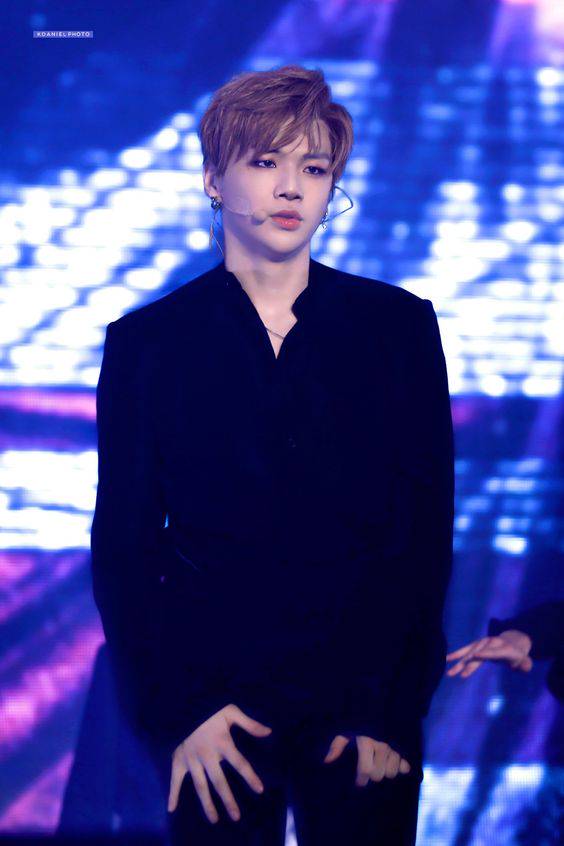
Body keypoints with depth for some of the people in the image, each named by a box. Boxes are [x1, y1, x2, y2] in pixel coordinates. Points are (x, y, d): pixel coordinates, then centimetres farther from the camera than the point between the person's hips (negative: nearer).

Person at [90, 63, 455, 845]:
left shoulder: (398, 326, 3)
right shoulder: (147, 341, 2)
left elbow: (427, 526, 1)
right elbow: (124, 545, 1)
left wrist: (391, 710, -6)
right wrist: (176, 714, -8)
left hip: (368, 713, 1)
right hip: (212, 706, 0)